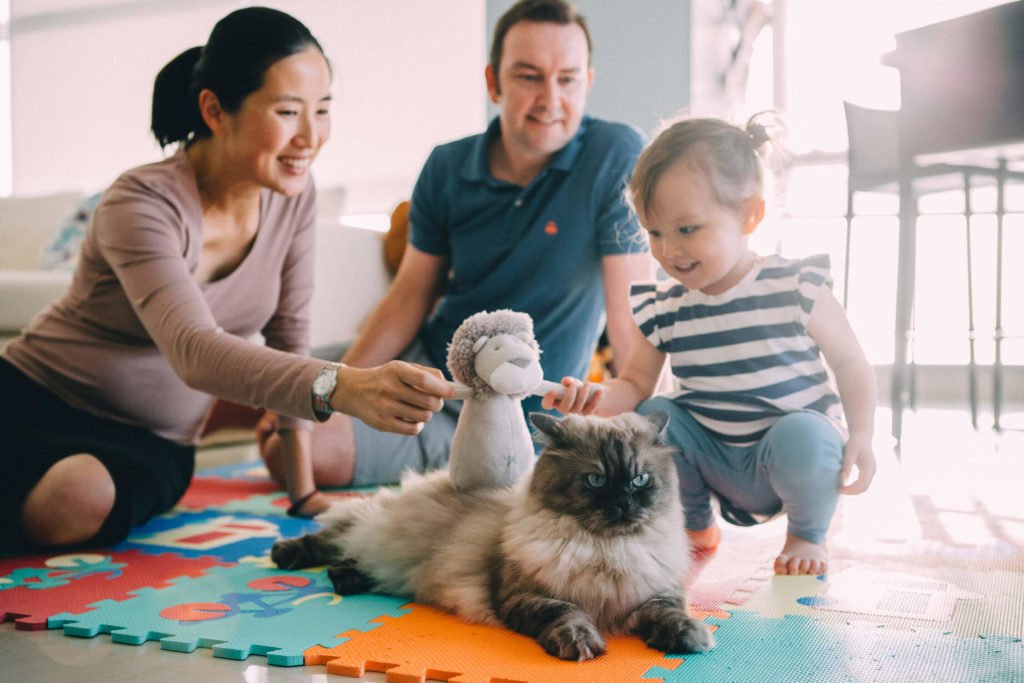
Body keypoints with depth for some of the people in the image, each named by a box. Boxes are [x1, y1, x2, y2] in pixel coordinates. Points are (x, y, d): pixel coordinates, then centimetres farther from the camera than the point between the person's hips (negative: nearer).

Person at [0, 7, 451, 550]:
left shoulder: (293, 198, -5)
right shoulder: (142, 205, -21)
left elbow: (288, 337, 2)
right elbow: (194, 352, -36)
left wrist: (304, 493, -1)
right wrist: (343, 387, -52)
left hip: (156, 444, 3)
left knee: (85, 501, -27)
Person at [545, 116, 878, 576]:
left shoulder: (797, 289, -13)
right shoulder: (662, 308, -4)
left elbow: (851, 365, -5)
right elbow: (637, 381, 0)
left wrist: (860, 438, -18)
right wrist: (602, 398, -22)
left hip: (798, 447, -3)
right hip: (713, 462, 4)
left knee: (801, 435, -34)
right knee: (650, 416, -17)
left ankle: (807, 534, 1)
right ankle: (696, 525, 11)